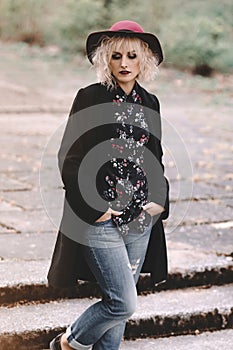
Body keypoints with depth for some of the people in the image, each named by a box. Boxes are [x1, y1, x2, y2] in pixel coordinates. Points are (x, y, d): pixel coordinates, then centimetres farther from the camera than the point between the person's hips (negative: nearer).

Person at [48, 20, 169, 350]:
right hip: (100, 220, -5)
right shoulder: (90, 98, -6)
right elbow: (69, 158, -7)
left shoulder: (149, 103, 10)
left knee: (118, 303, 10)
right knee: (123, 303, -8)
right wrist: (93, 208, -12)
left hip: (141, 219, 5)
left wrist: (160, 199, 4)